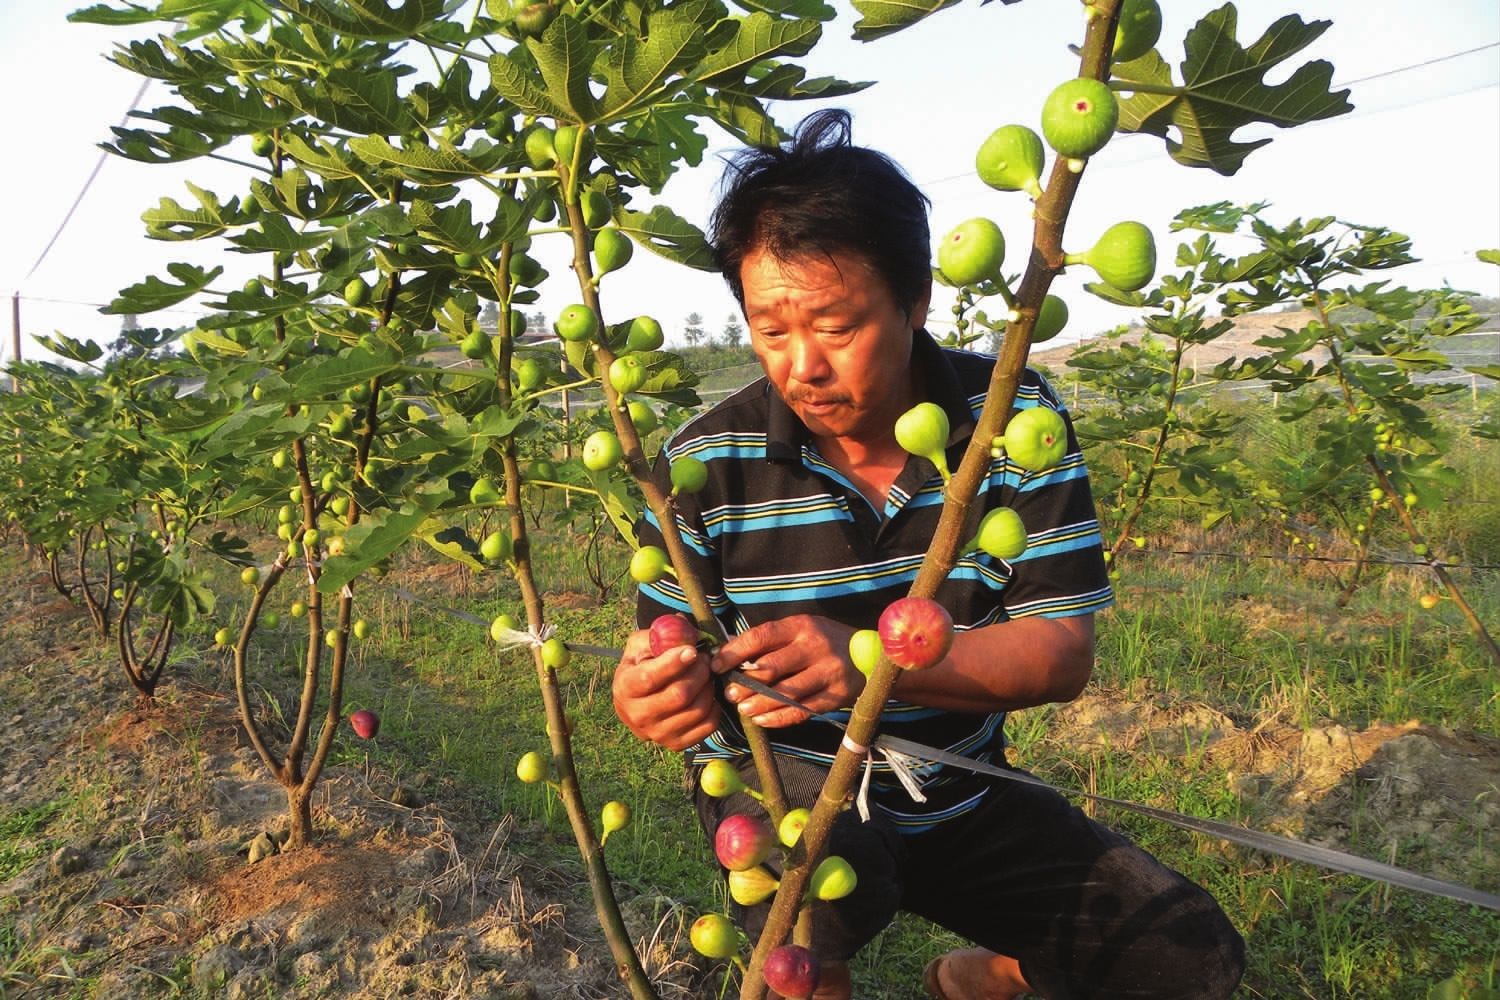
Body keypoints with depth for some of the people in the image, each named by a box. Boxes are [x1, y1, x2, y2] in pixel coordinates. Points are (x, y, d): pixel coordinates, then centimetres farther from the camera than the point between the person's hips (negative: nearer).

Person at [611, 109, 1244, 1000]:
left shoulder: (1016, 418, -12)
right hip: (782, 781, -2)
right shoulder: (708, 462, -17)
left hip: (962, 792, 3)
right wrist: (653, 696, -36)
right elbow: (660, 659, -9)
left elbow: (1064, 651, -17)